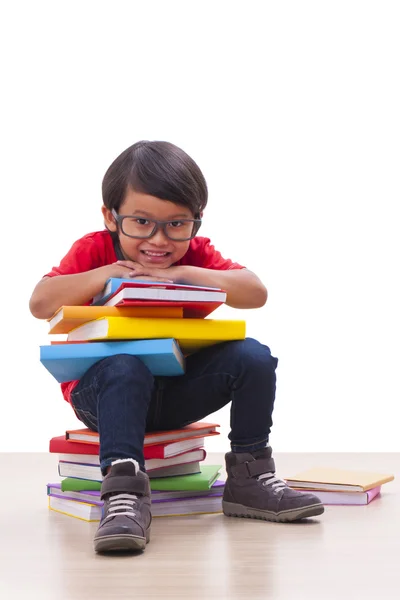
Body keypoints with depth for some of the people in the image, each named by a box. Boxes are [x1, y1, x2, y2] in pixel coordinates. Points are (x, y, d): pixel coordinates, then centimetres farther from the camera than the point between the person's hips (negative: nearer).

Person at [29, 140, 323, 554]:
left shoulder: (196, 256, 2)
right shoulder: (94, 251, -3)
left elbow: (256, 294, -13)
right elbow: (40, 303, -15)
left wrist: (183, 274, -22)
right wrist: (105, 275, -24)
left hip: (176, 392, 4)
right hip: (103, 388, -3)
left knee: (253, 356, -17)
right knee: (127, 366, -38)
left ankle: (249, 479, -5)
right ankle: (124, 491, -40)